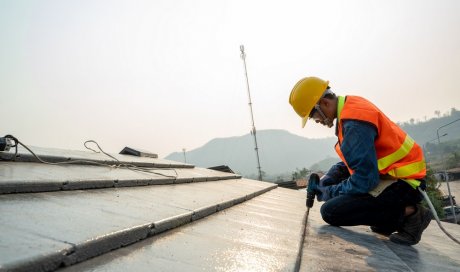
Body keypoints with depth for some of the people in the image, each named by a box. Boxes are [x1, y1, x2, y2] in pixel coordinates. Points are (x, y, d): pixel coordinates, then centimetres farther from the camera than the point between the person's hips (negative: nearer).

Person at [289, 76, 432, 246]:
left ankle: (408, 213, -8)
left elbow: (364, 181, -25)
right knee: (329, 182, 16)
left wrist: (329, 192, -9)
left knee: (330, 211, -19)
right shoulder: (350, 106, 6)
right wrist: (325, 182, 5)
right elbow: (351, 160, 17)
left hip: (402, 183, -10)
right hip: (390, 174, 10)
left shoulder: (355, 123, -25)